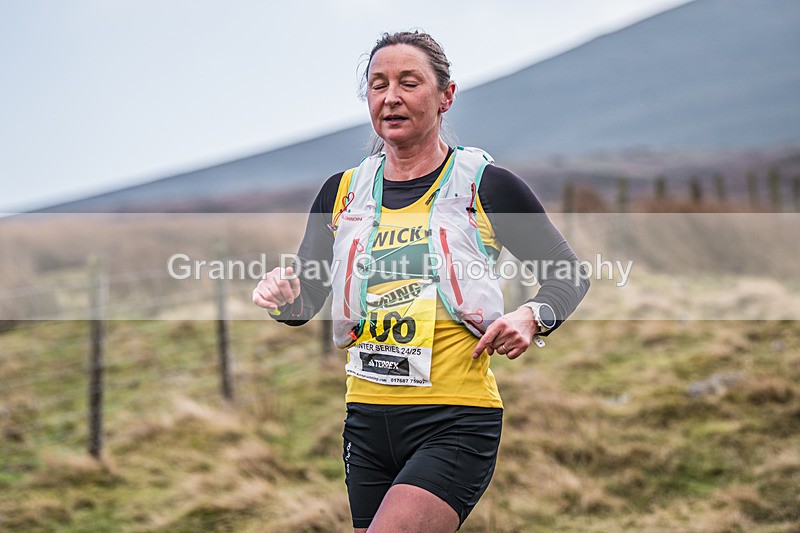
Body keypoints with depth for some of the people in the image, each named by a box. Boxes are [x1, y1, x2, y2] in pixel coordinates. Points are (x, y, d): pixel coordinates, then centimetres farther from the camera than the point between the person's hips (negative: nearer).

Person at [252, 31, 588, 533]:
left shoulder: (488, 186, -3)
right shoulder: (343, 192, 9)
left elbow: (568, 274, 7)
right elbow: (305, 302, 15)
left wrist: (532, 317, -13)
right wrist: (286, 292, -8)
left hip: (456, 421, -5)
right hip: (367, 419, 5)